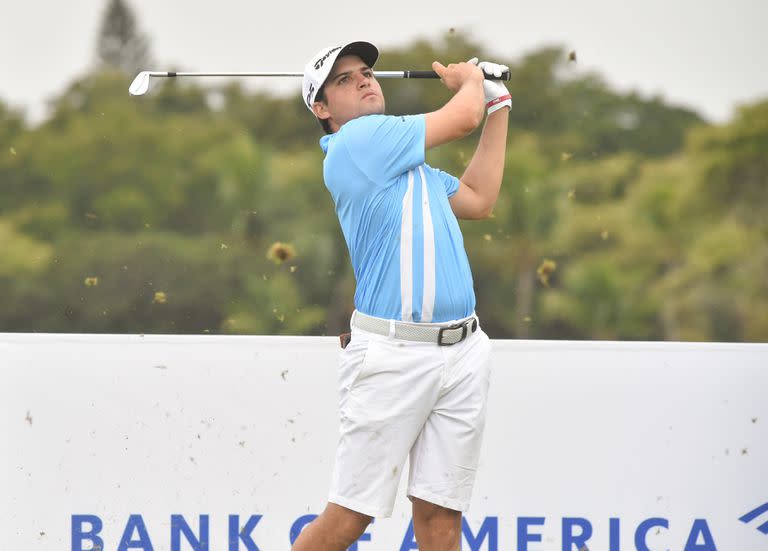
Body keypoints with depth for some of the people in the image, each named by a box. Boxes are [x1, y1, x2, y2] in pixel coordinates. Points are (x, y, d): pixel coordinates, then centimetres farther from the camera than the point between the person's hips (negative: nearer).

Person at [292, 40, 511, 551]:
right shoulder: (358, 141, -8)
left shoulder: (405, 160, 21)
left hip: (463, 351, 8)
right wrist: (470, 79, 19)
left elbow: (477, 199, 28)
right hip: (394, 355, -8)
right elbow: (462, 118, -4)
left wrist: (498, 104, 29)